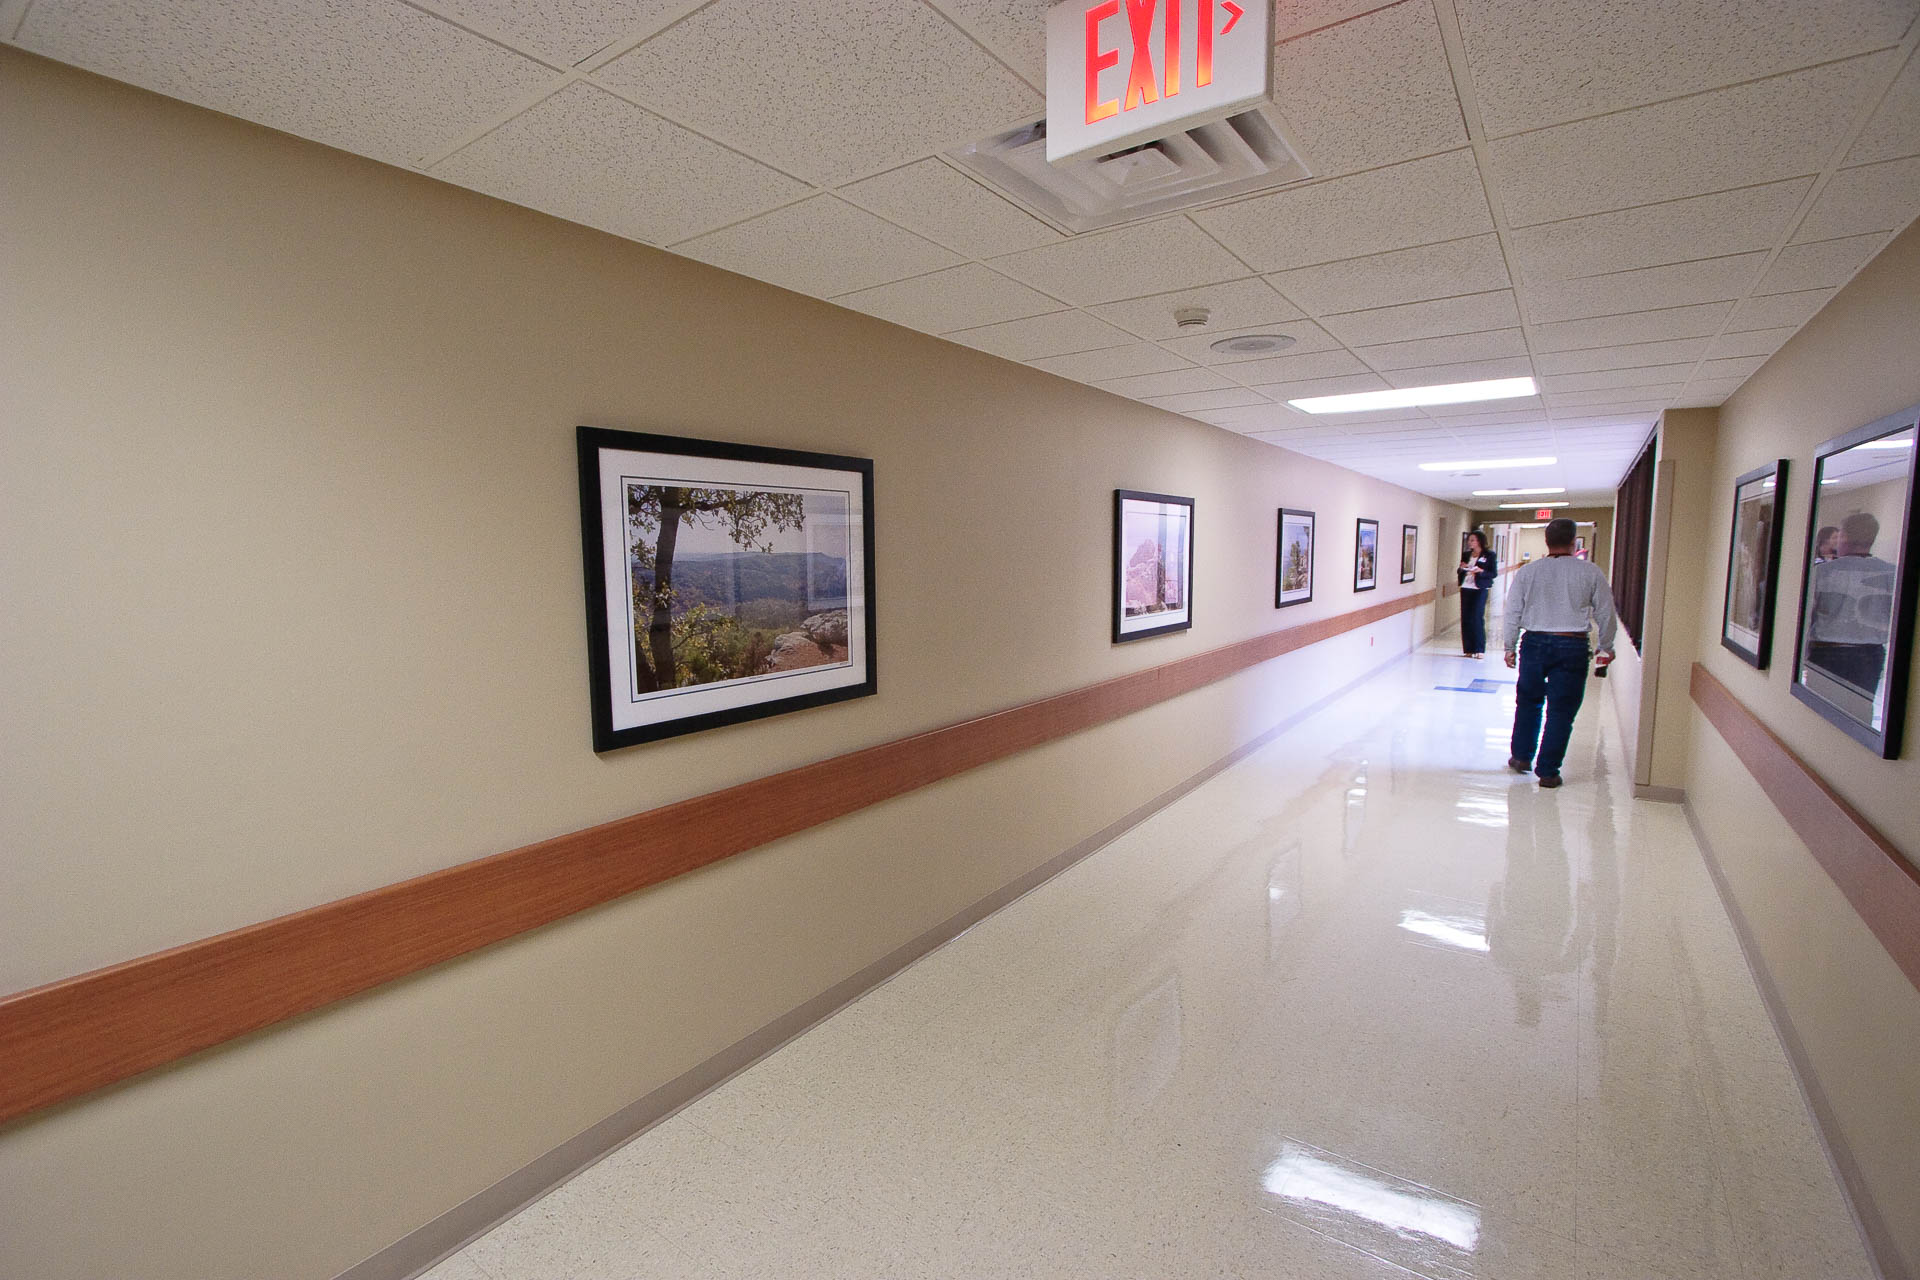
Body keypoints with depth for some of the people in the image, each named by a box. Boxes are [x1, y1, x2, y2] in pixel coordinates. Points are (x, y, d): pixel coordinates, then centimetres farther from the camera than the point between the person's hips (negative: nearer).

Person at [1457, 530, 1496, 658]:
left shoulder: (1489, 555, 1)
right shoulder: (1466, 555, 14)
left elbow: (1494, 574, -3)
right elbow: (1459, 573, 19)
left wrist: (1480, 571, -19)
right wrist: (1462, 568, -2)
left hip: (1480, 589, -5)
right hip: (1466, 588, 5)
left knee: (1477, 617, -11)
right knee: (1465, 618, 1)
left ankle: (1479, 649, -5)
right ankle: (1468, 649, 7)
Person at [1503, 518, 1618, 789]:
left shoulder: (1527, 572, 1)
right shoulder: (1590, 572, -2)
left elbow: (1513, 613, 2)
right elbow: (1606, 614, 3)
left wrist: (1510, 647, 11)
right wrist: (1607, 647, 16)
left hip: (1534, 643, 2)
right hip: (1573, 646, -1)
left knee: (1529, 701, 18)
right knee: (1561, 709, 4)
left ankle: (1521, 756, 24)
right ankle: (1547, 771, 7)